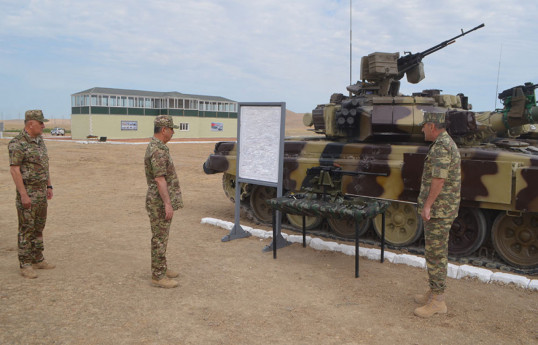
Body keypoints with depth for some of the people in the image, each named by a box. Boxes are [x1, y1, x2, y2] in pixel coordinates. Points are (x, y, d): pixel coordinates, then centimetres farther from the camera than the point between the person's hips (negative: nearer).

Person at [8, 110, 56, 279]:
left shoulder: (39, 141, 10)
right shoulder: (18, 143, -16)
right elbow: (14, 170, -19)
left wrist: (49, 186, 15)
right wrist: (23, 194, -21)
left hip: (41, 191, 8)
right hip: (27, 192, -8)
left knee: (39, 227, 14)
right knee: (26, 229, -1)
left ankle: (38, 260, 25)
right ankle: (25, 265, 7)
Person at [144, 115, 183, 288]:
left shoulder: (155, 147, 13)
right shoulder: (158, 151, -21)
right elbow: (160, 179, -25)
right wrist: (168, 204, -24)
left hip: (161, 200, 10)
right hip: (160, 202, -10)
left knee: (161, 236, 17)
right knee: (159, 238, -2)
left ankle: (161, 268, 28)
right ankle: (158, 276, 6)